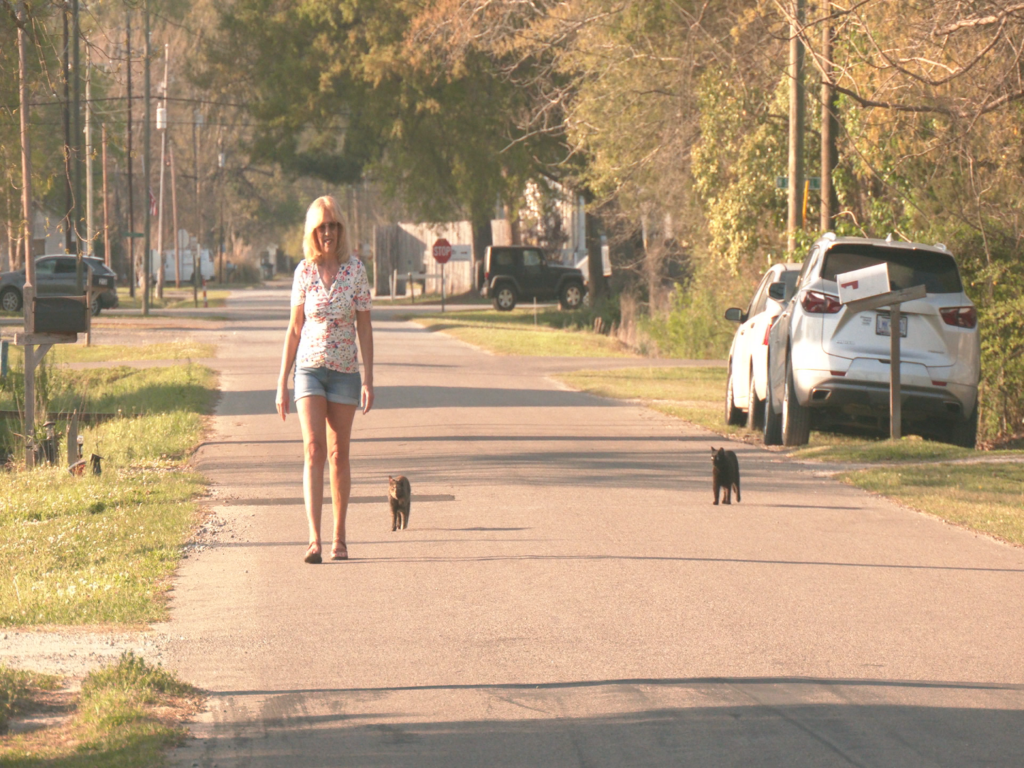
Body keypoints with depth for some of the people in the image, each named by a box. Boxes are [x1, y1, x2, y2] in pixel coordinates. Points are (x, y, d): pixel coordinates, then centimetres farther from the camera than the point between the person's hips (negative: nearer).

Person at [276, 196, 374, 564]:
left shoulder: (356, 270, -2)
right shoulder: (304, 272, 2)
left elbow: (364, 327, 0)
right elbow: (293, 329, 7)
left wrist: (368, 380, -6)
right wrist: (282, 382, 6)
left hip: (345, 371, 0)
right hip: (310, 368, 0)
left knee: (338, 454, 6)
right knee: (313, 451, -12)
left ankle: (339, 537, 17)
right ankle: (314, 540, -20)